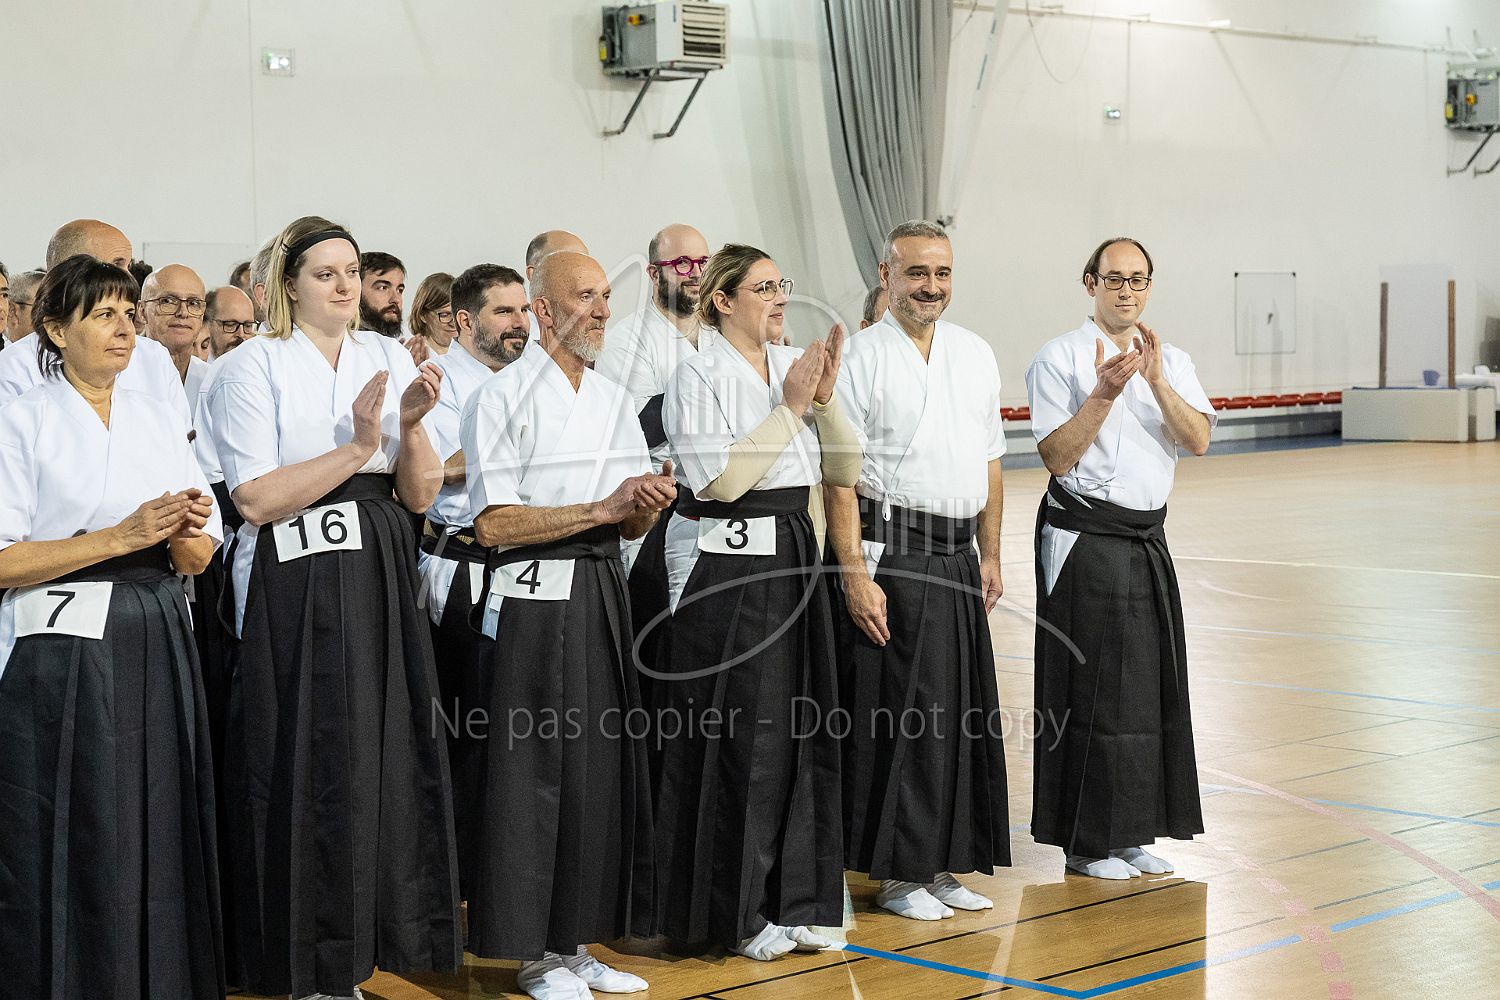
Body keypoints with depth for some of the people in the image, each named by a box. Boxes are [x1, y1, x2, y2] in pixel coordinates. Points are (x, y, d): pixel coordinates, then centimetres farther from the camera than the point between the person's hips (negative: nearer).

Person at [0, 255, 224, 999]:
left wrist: (187, 533, -11)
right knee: (74, 854, -1)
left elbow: (197, 561, 13)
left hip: (156, 650, 5)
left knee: (159, 842, 6)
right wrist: (122, 536, -17)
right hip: (62, 654, -5)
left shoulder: (157, 419, 14)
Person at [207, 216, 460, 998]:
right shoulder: (252, 367, -3)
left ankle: (380, 930, 21)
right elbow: (256, 500, -12)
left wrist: (411, 426, -11)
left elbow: (420, 495, 7)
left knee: (388, 756, 6)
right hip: (298, 585, -5)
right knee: (313, 768, 0)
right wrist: (357, 447, -16)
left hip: (382, 577, 5)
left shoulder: (389, 359, 11)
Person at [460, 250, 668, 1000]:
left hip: (603, 594, 7)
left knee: (603, 765, 8)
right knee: (537, 770, -2)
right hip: (534, 599, -7)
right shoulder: (502, 399, -6)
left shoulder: (616, 400, 15)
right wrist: (602, 509, -15)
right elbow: (492, 523, -14)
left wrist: (646, 506, -6)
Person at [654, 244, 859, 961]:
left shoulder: (795, 365, 9)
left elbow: (844, 470, 7)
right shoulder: (698, 375, -7)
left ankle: (789, 900, 21)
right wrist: (790, 406, -15)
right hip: (725, 563, -6)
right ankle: (736, 909, 11)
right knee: (737, 738, -1)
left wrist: (825, 398, -8)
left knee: (796, 730, 10)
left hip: (793, 557, 6)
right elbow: (718, 478, -18)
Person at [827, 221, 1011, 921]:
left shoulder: (975, 354, 12)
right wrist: (854, 573, -16)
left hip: (957, 557, 6)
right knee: (895, 713, -3)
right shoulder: (862, 358, -6)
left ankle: (941, 864, 21)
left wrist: (990, 555, 14)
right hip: (889, 554, -6)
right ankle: (896, 874, 9)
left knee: (961, 712, 9)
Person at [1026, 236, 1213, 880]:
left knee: (1152, 686, 9)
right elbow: (1057, 456, -11)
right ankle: (1086, 842, 9)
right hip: (1085, 542, -6)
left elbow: (1198, 440, -4)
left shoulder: (1171, 361, 11)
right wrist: (1104, 392, -20)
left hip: (1148, 540, 6)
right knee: (1092, 688, -2)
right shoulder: (1061, 358, -5)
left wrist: (1156, 381, -16)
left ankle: (1130, 833, 22)